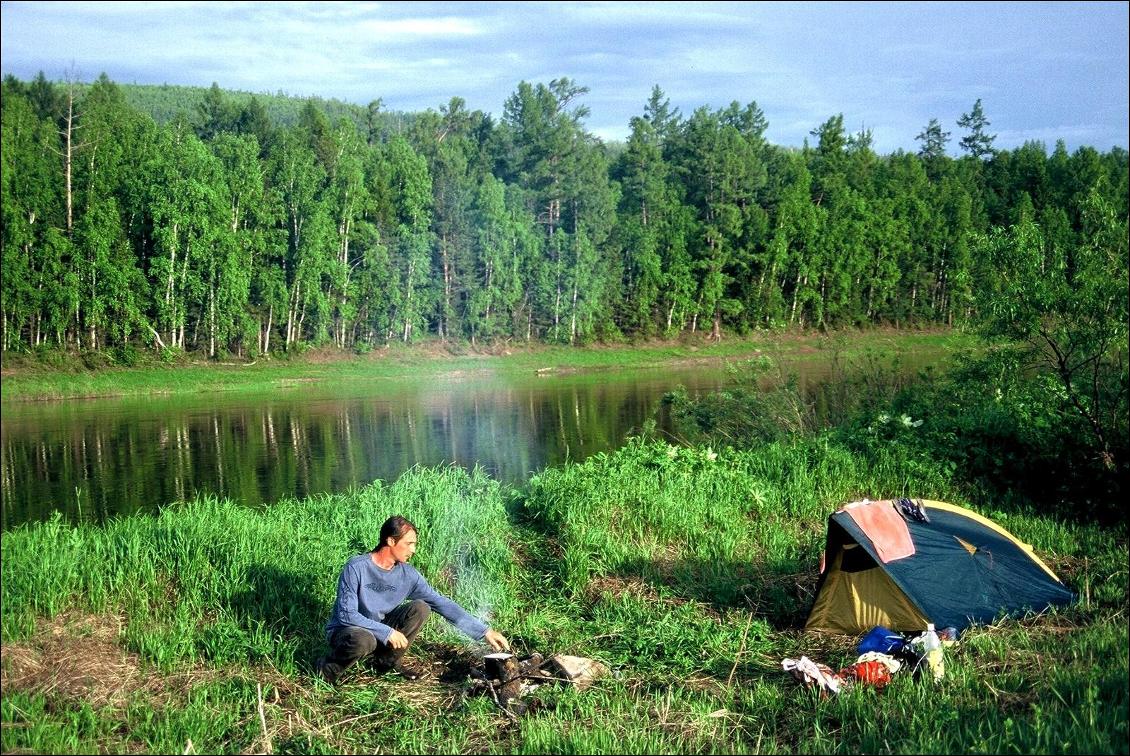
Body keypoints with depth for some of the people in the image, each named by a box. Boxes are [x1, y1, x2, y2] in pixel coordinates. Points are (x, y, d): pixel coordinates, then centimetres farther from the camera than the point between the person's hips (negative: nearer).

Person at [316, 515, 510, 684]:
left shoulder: (407, 574, -8)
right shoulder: (356, 568, -22)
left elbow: (443, 604, -8)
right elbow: (346, 614, -24)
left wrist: (484, 631, -13)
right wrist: (387, 632, -27)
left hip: (381, 627, 5)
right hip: (345, 630, -5)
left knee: (420, 608, -16)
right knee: (365, 641, -40)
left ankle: (388, 660, 2)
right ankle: (329, 666, -9)